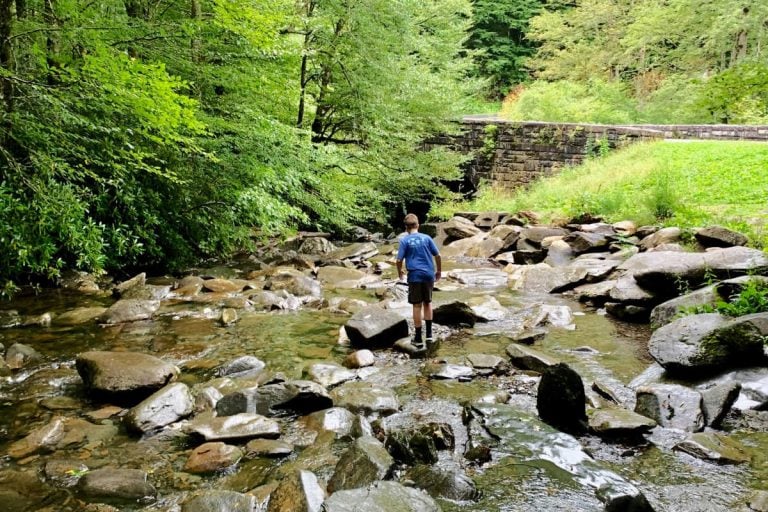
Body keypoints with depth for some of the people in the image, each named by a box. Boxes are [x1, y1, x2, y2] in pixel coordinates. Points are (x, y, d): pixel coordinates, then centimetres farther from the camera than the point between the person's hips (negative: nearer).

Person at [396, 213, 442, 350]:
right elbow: (437, 255, 3)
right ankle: (429, 334, 18)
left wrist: (400, 272, 12)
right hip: (428, 275, 2)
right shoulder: (427, 238, 2)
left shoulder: (404, 240, -4)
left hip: (415, 276, -2)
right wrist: (439, 271, 17)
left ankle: (418, 340, 9)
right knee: (428, 303, 19)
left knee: (417, 306, 4)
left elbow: (399, 260, -7)